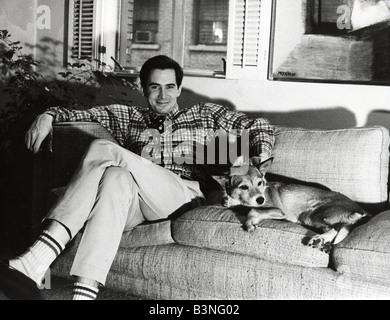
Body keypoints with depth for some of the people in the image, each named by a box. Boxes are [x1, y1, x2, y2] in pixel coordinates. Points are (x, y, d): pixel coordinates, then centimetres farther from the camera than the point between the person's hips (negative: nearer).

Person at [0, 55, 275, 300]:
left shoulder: (204, 115, 28)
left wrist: (260, 157, 1)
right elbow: (79, 115, 25)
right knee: (116, 177, -37)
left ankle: (36, 262, -41)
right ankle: (85, 291, -51)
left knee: (102, 150, -26)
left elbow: (259, 126, 23)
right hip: (135, 201, 3)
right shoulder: (127, 117, 33)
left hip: (184, 193, -2)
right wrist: (49, 116, 3)